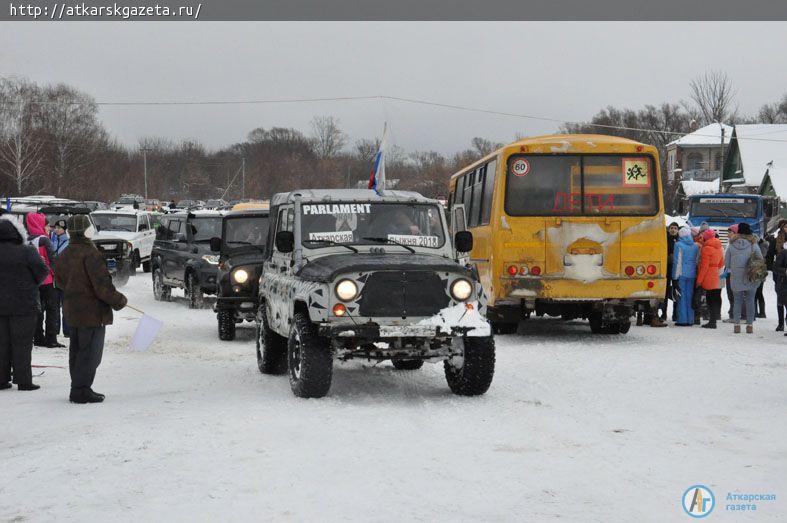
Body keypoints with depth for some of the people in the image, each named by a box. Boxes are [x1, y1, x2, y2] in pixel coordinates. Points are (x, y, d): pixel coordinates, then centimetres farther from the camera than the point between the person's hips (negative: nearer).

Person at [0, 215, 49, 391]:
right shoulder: (26, 252, -14)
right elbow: (42, 271, -9)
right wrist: (32, 283, 8)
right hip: (24, 305, -4)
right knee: (22, 343, 0)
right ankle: (23, 381, 1)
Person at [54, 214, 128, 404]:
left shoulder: (65, 255, 9)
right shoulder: (90, 253, -19)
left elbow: (60, 280, 19)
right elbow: (102, 284, -21)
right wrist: (119, 301, -9)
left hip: (72, 310, 9)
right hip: (92, 311, -9)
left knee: (77, 350, 15)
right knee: (90, 351, -3)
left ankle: (79, 389, 23)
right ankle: (81, 390, -4)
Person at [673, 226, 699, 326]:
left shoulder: (678, 245, -8)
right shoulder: (695, 246, 7)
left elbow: (676, 261, -8)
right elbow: (697, 261, 11)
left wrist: (675, 277, -6)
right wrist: (696, 275, 17)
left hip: (681, 274, -4)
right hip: (692, 274, 4)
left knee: (682, 296, -1)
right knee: (690, 296, 10)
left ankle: (682, 320, -2)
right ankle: (690, 320, 11)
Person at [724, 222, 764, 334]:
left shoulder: (731, 245, -3)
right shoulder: (753, 245, -7)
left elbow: (726, 262, 2)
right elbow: (761, 260, -1)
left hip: (735, 278, 1)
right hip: (751, 278, -1)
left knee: (737, 301, 8)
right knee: (750, 301, 7)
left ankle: (736, 324, 7)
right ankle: (750, 325, 7)